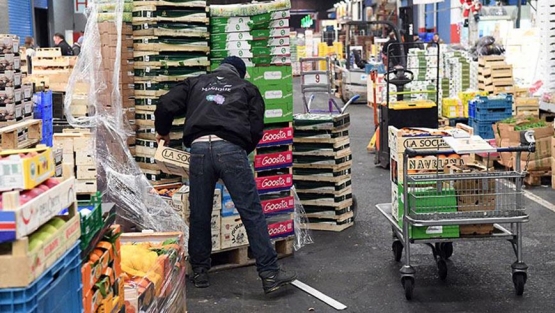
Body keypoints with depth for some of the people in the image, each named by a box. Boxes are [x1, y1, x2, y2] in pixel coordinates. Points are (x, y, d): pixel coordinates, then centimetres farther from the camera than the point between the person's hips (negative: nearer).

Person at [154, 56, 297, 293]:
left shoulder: (196, 84, 26)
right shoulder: (247, 88, 22)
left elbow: (166, 105, 15)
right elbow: (256, 129, 13)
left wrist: (162, 132, 33)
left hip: (199, 148, 2)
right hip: (231, 149, -2)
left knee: (199, 215, 13)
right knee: (252, 212, -1)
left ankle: (199, 272, 23)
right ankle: (270, 274, -1)